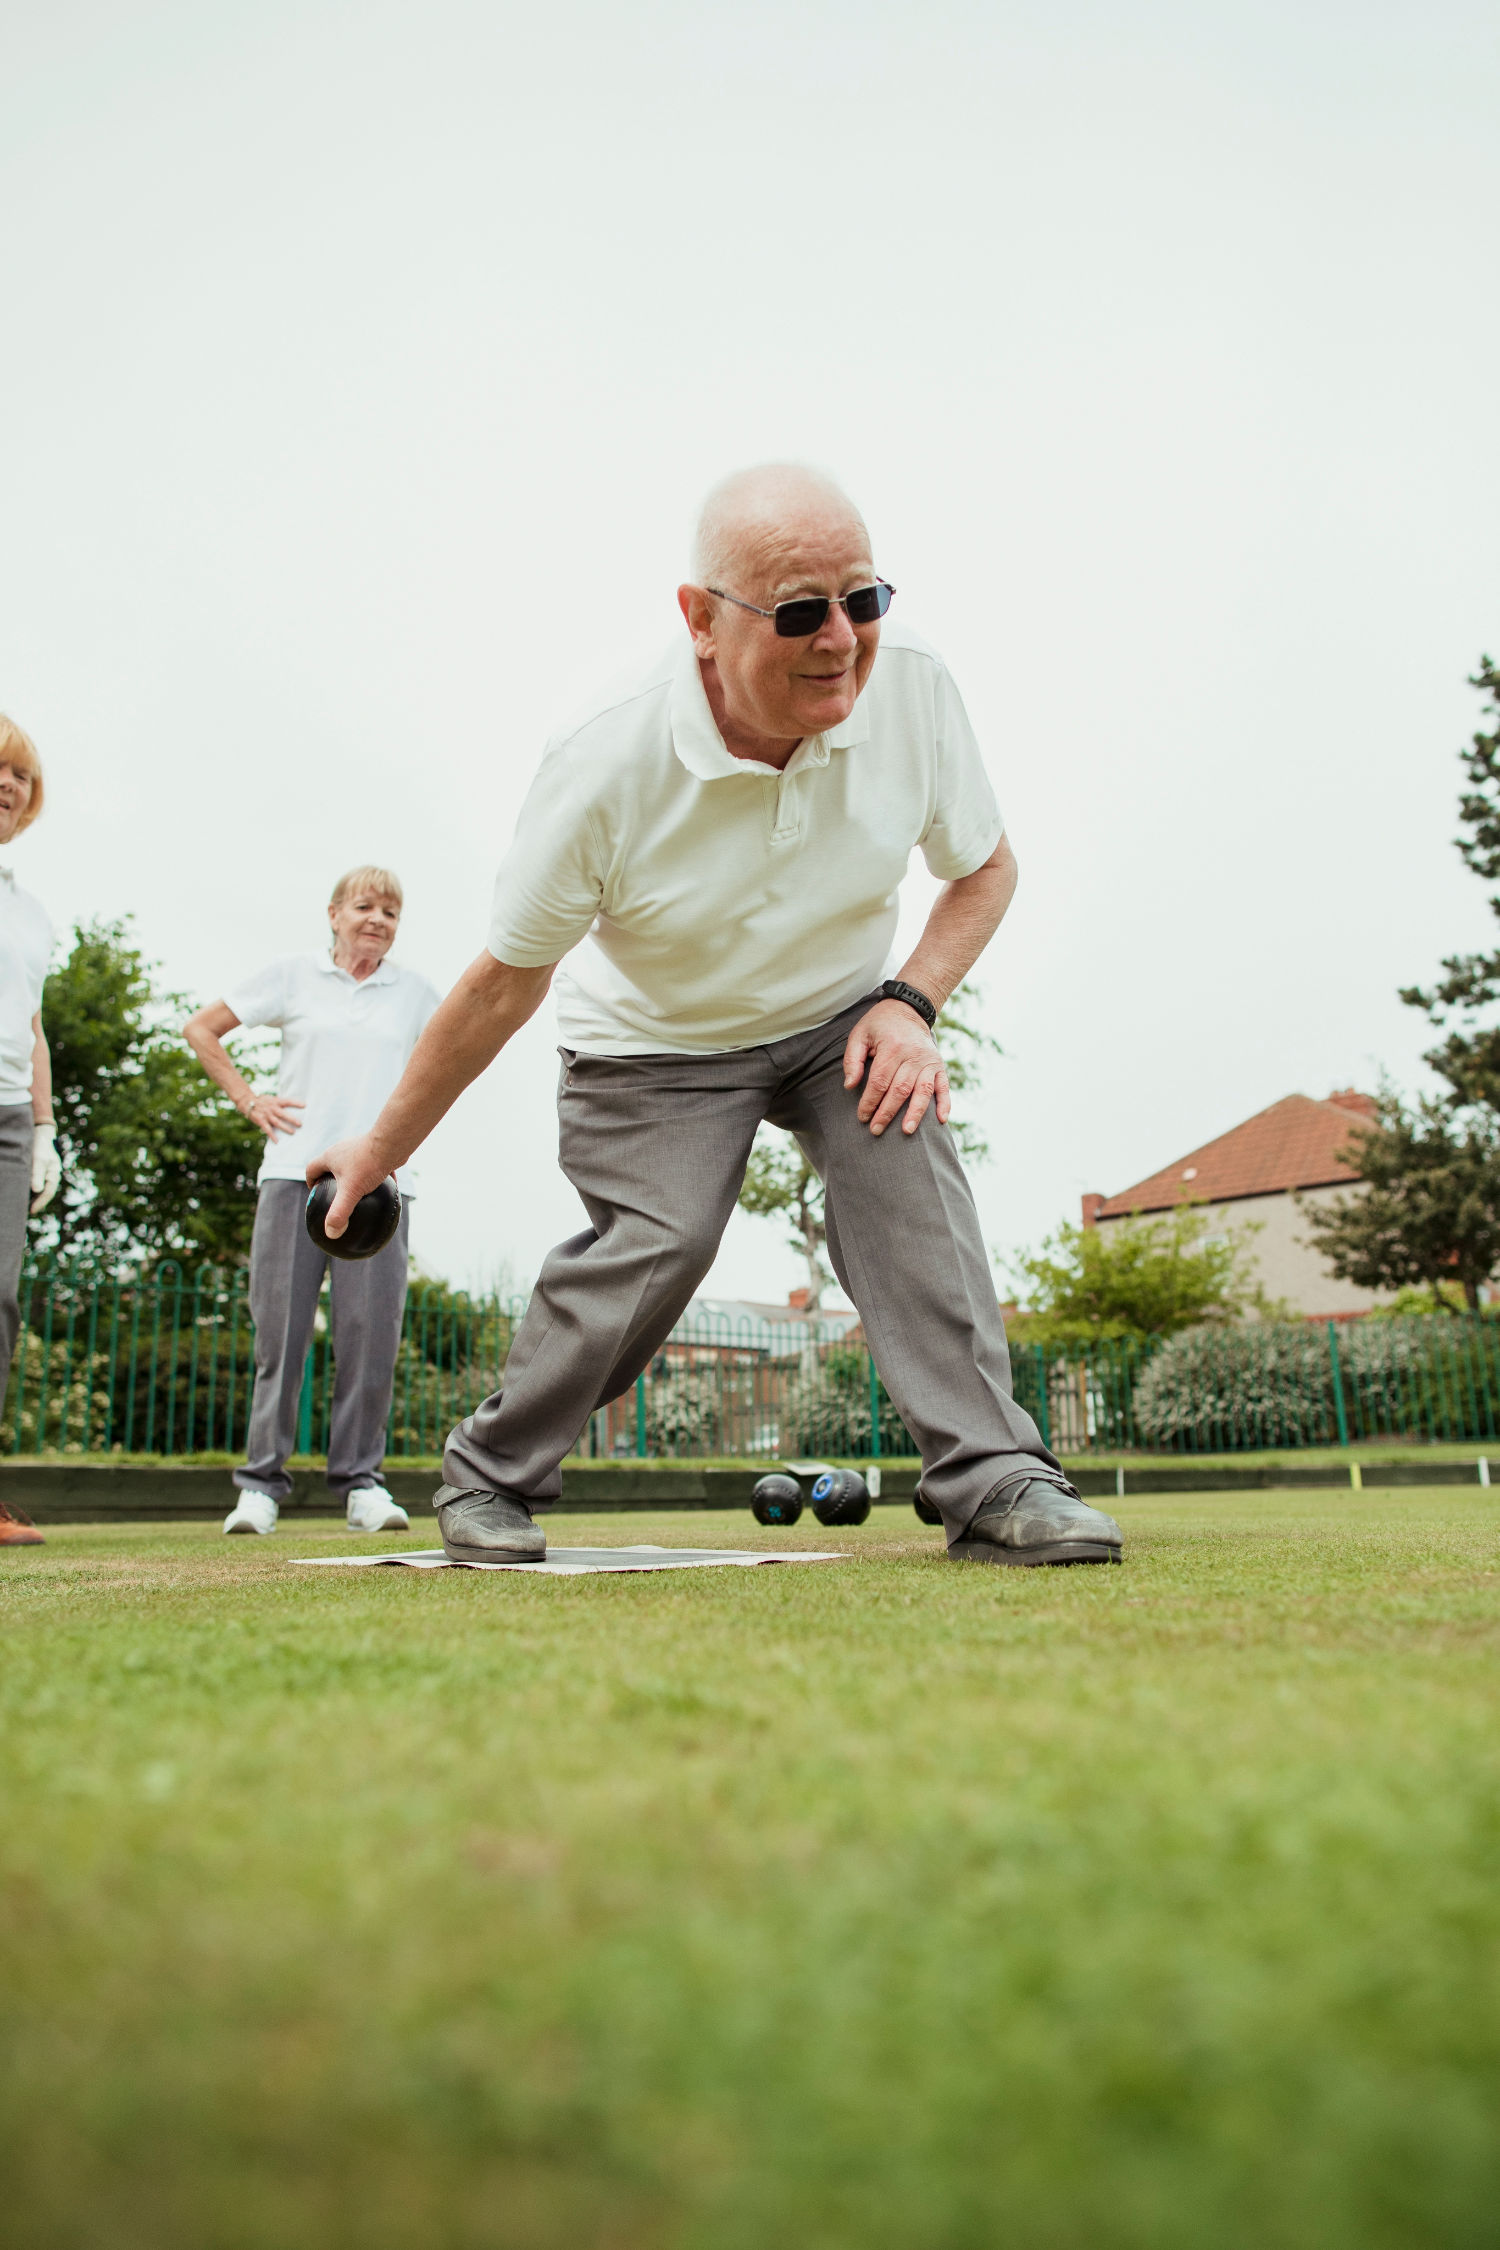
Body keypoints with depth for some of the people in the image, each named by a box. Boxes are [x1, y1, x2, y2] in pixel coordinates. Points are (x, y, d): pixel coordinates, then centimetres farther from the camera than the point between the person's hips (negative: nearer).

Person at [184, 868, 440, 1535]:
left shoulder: (413, 992, 14)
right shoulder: (294, 975, 10)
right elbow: (200, 1029, 18)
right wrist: (249, 1101, 8)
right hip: (295, 1172, -1)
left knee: (371, 1333, -5)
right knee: (280, 1327, -3)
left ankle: (361, 1480, 4)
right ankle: (262, 1481, 5)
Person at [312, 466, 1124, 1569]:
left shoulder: (910, 681, -20)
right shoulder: (606, 767, -28)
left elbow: (985, 868, -2)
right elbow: (508, 980, -15)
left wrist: (907, 1002, -18)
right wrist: (385, 1145, -7)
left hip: (839, 1016, 3)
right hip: (656, 1041, -3)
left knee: (906, 1161, -24)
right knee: (658, 1243, -20)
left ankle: (994, 1481, -18)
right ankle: (489, 1474, 4)